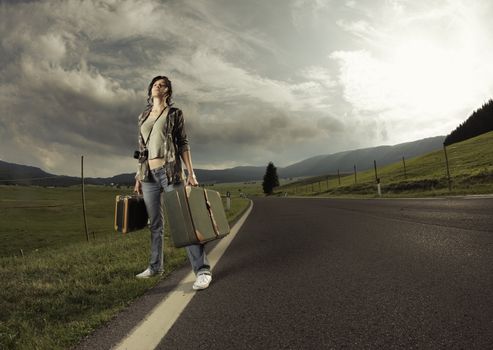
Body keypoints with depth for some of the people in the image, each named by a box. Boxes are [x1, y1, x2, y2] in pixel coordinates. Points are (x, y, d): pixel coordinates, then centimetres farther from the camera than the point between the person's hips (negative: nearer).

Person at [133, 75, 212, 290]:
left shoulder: (174, 113, 4)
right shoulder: (143, 116, 17)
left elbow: (183, 144, -1)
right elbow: (141, 149, 18)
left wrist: (191, 173, -9)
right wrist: (138, 177, 15)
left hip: (170, 171, -5)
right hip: (149, 175, 5)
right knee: (155, 223, 11)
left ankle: (202, 270, -10)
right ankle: (155, 266, 24)